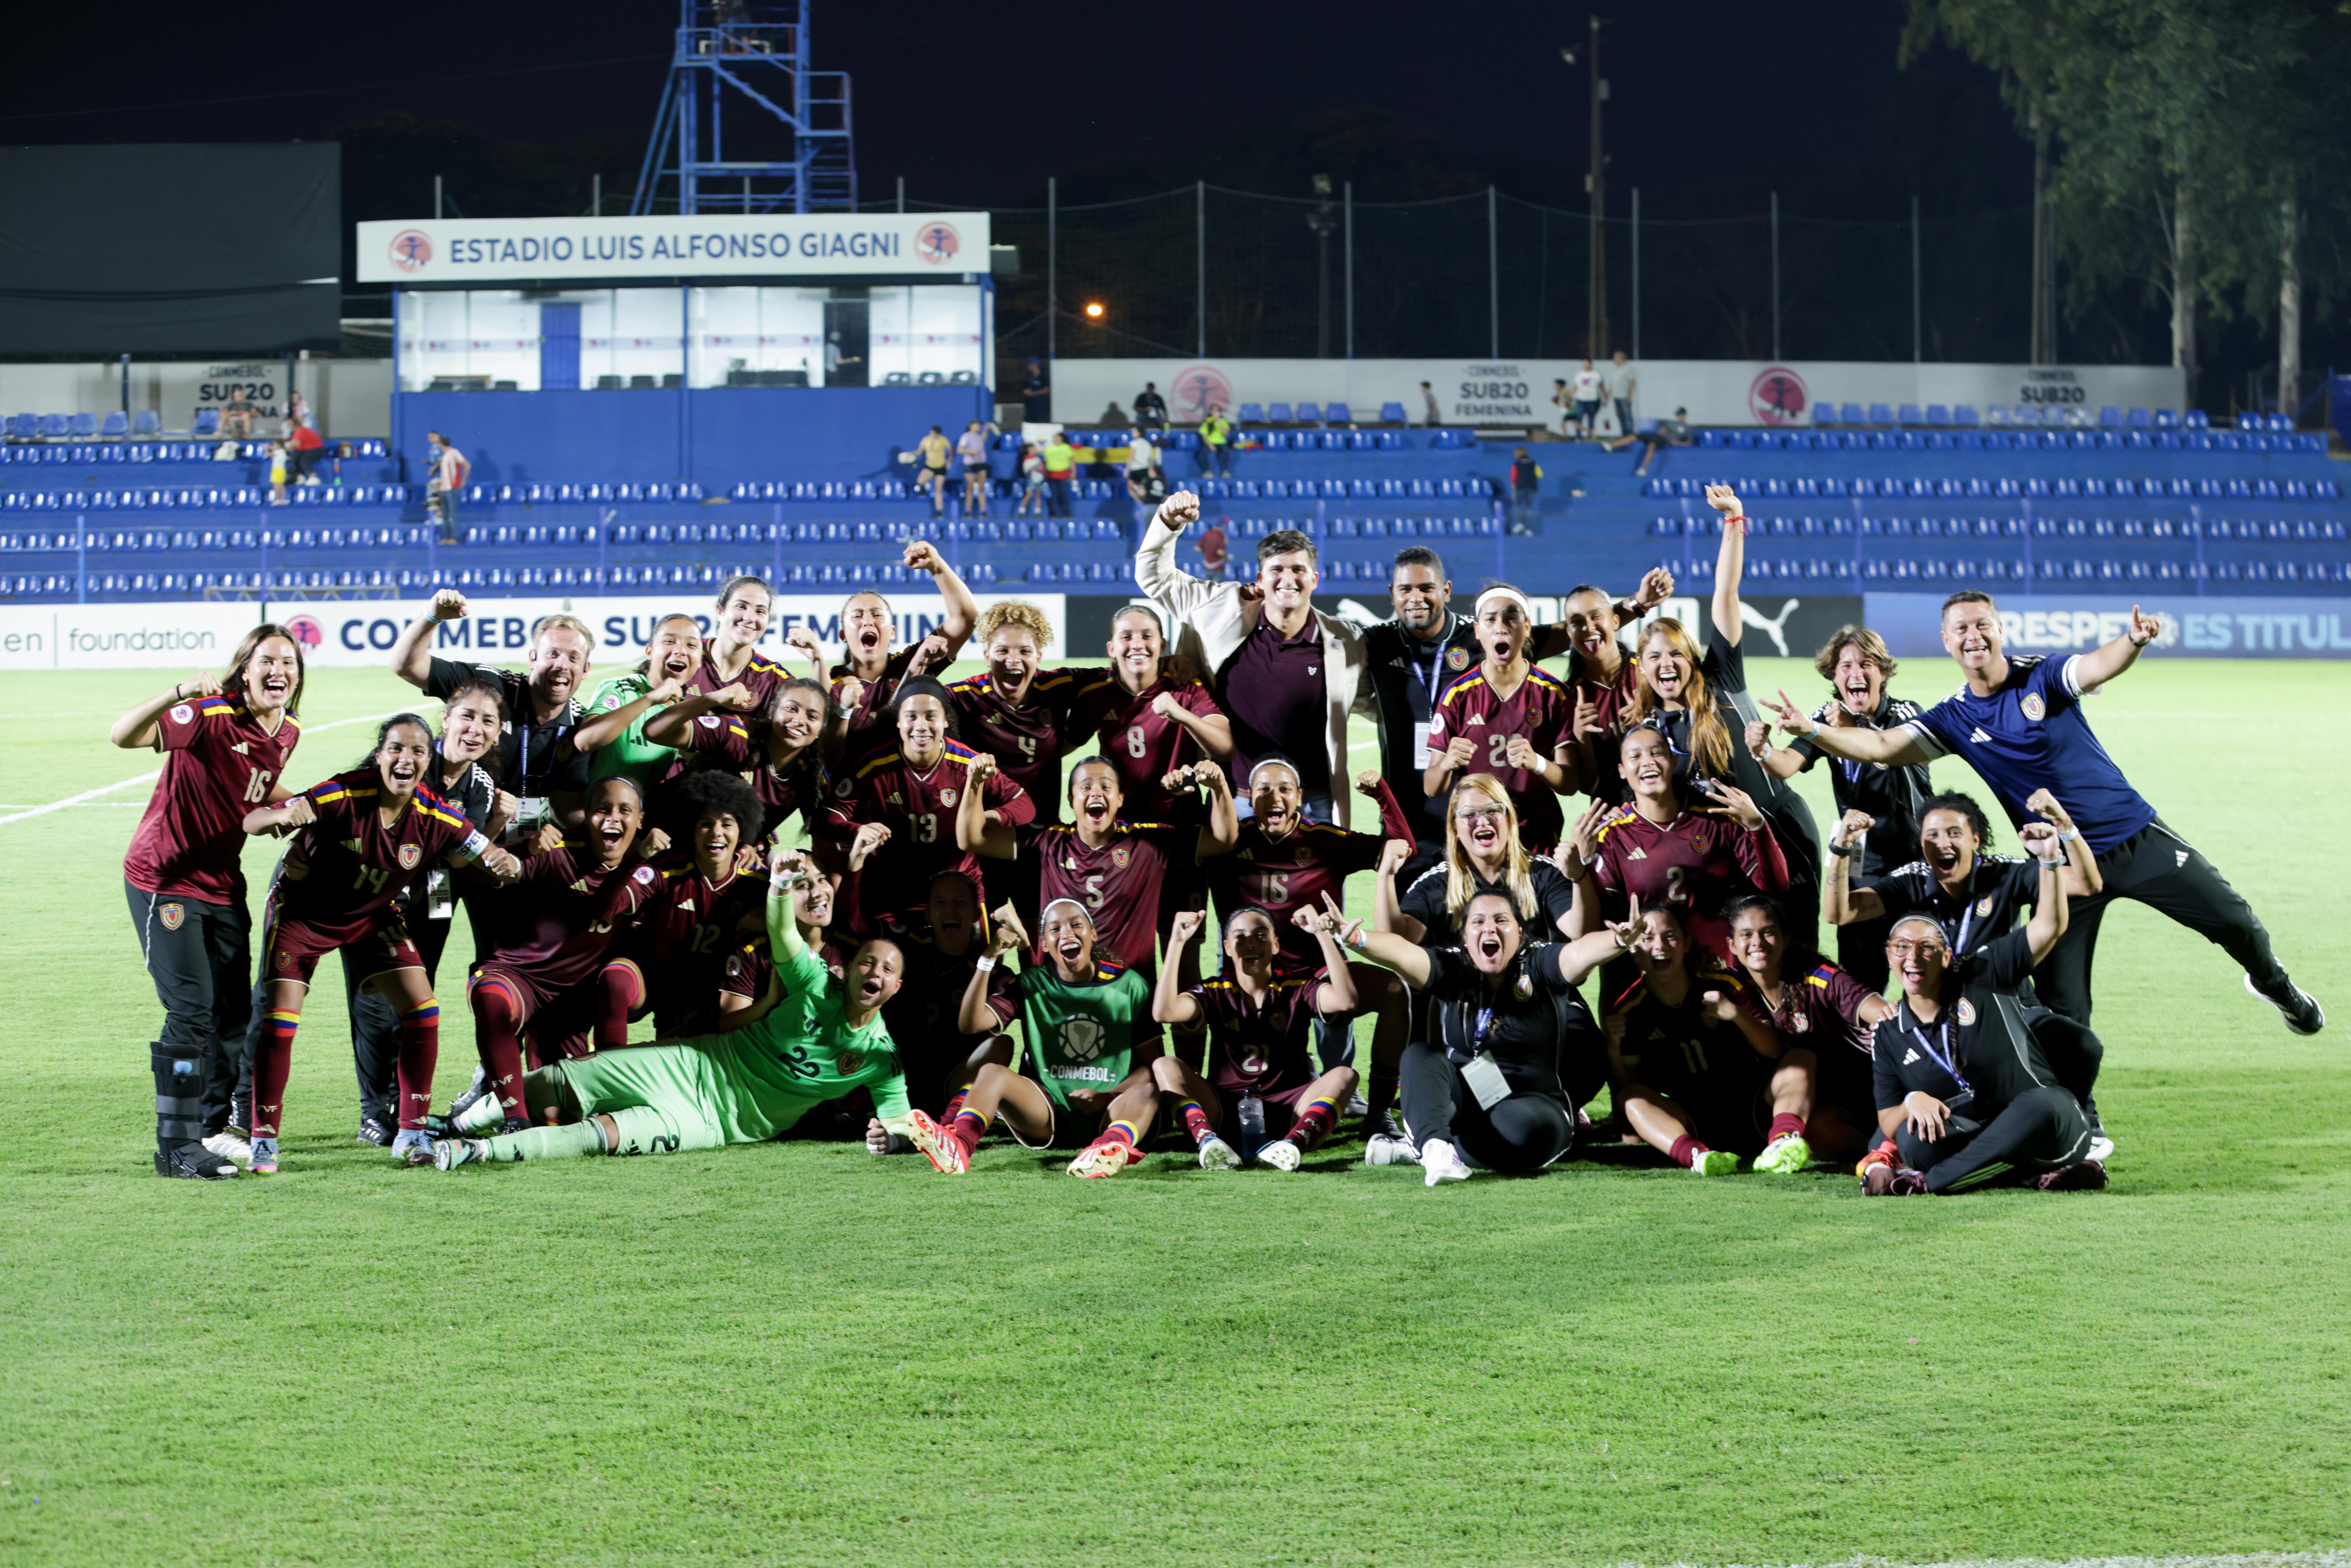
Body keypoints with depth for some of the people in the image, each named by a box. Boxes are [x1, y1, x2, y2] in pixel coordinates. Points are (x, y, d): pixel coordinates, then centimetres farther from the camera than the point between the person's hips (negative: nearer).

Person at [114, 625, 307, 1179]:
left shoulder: (287, 733, 2)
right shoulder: (211, 717, -22)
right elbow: (124, 735, -37)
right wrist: (180, 694, -50)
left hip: (222, 884, 8)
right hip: (165, 879, -8)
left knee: (234, 1011, 12)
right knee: (192, 1010, -13)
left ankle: (212, 1126, 31)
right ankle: (177, 1147, -7)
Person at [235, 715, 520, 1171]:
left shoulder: (435, 817, -19)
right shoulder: (343, 796, -31)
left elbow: (490, 860, -10)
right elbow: (252, 822, -33)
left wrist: (508, 864, -36)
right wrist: (282, 816, -57)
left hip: (372, 917, 4)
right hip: (303, 911, -4)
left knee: (423, 1011, -6)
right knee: (280, 1020, -13)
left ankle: (413, 1133, 6)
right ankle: (264, 1140, -1)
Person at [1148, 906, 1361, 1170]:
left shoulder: (1297, 989, 5)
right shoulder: (1214, 992, 7)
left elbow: (1345, 1001, -16)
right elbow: (1164, 1012, -13)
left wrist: (1324, 936, -19)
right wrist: (1176, 943, -16)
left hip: (1287, 1113, -1)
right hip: (1226, 1108, 1)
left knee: (1344, 1075, -24)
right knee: (1165, 1067, -19)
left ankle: (1293, 1143, -51)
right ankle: (1207, 1141, -47)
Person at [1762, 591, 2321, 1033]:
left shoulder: (2042, 677, -8)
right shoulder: (1954, 720, 1)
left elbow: (2099, 666, -27)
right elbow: (1883, 746, -5)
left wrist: (2134, 640, -50)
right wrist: (1811, 730, -20)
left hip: (2137, 836, -2)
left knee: (2232, 921, -2)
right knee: (2060, 1006, -5)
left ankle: (2272, 984, 31)